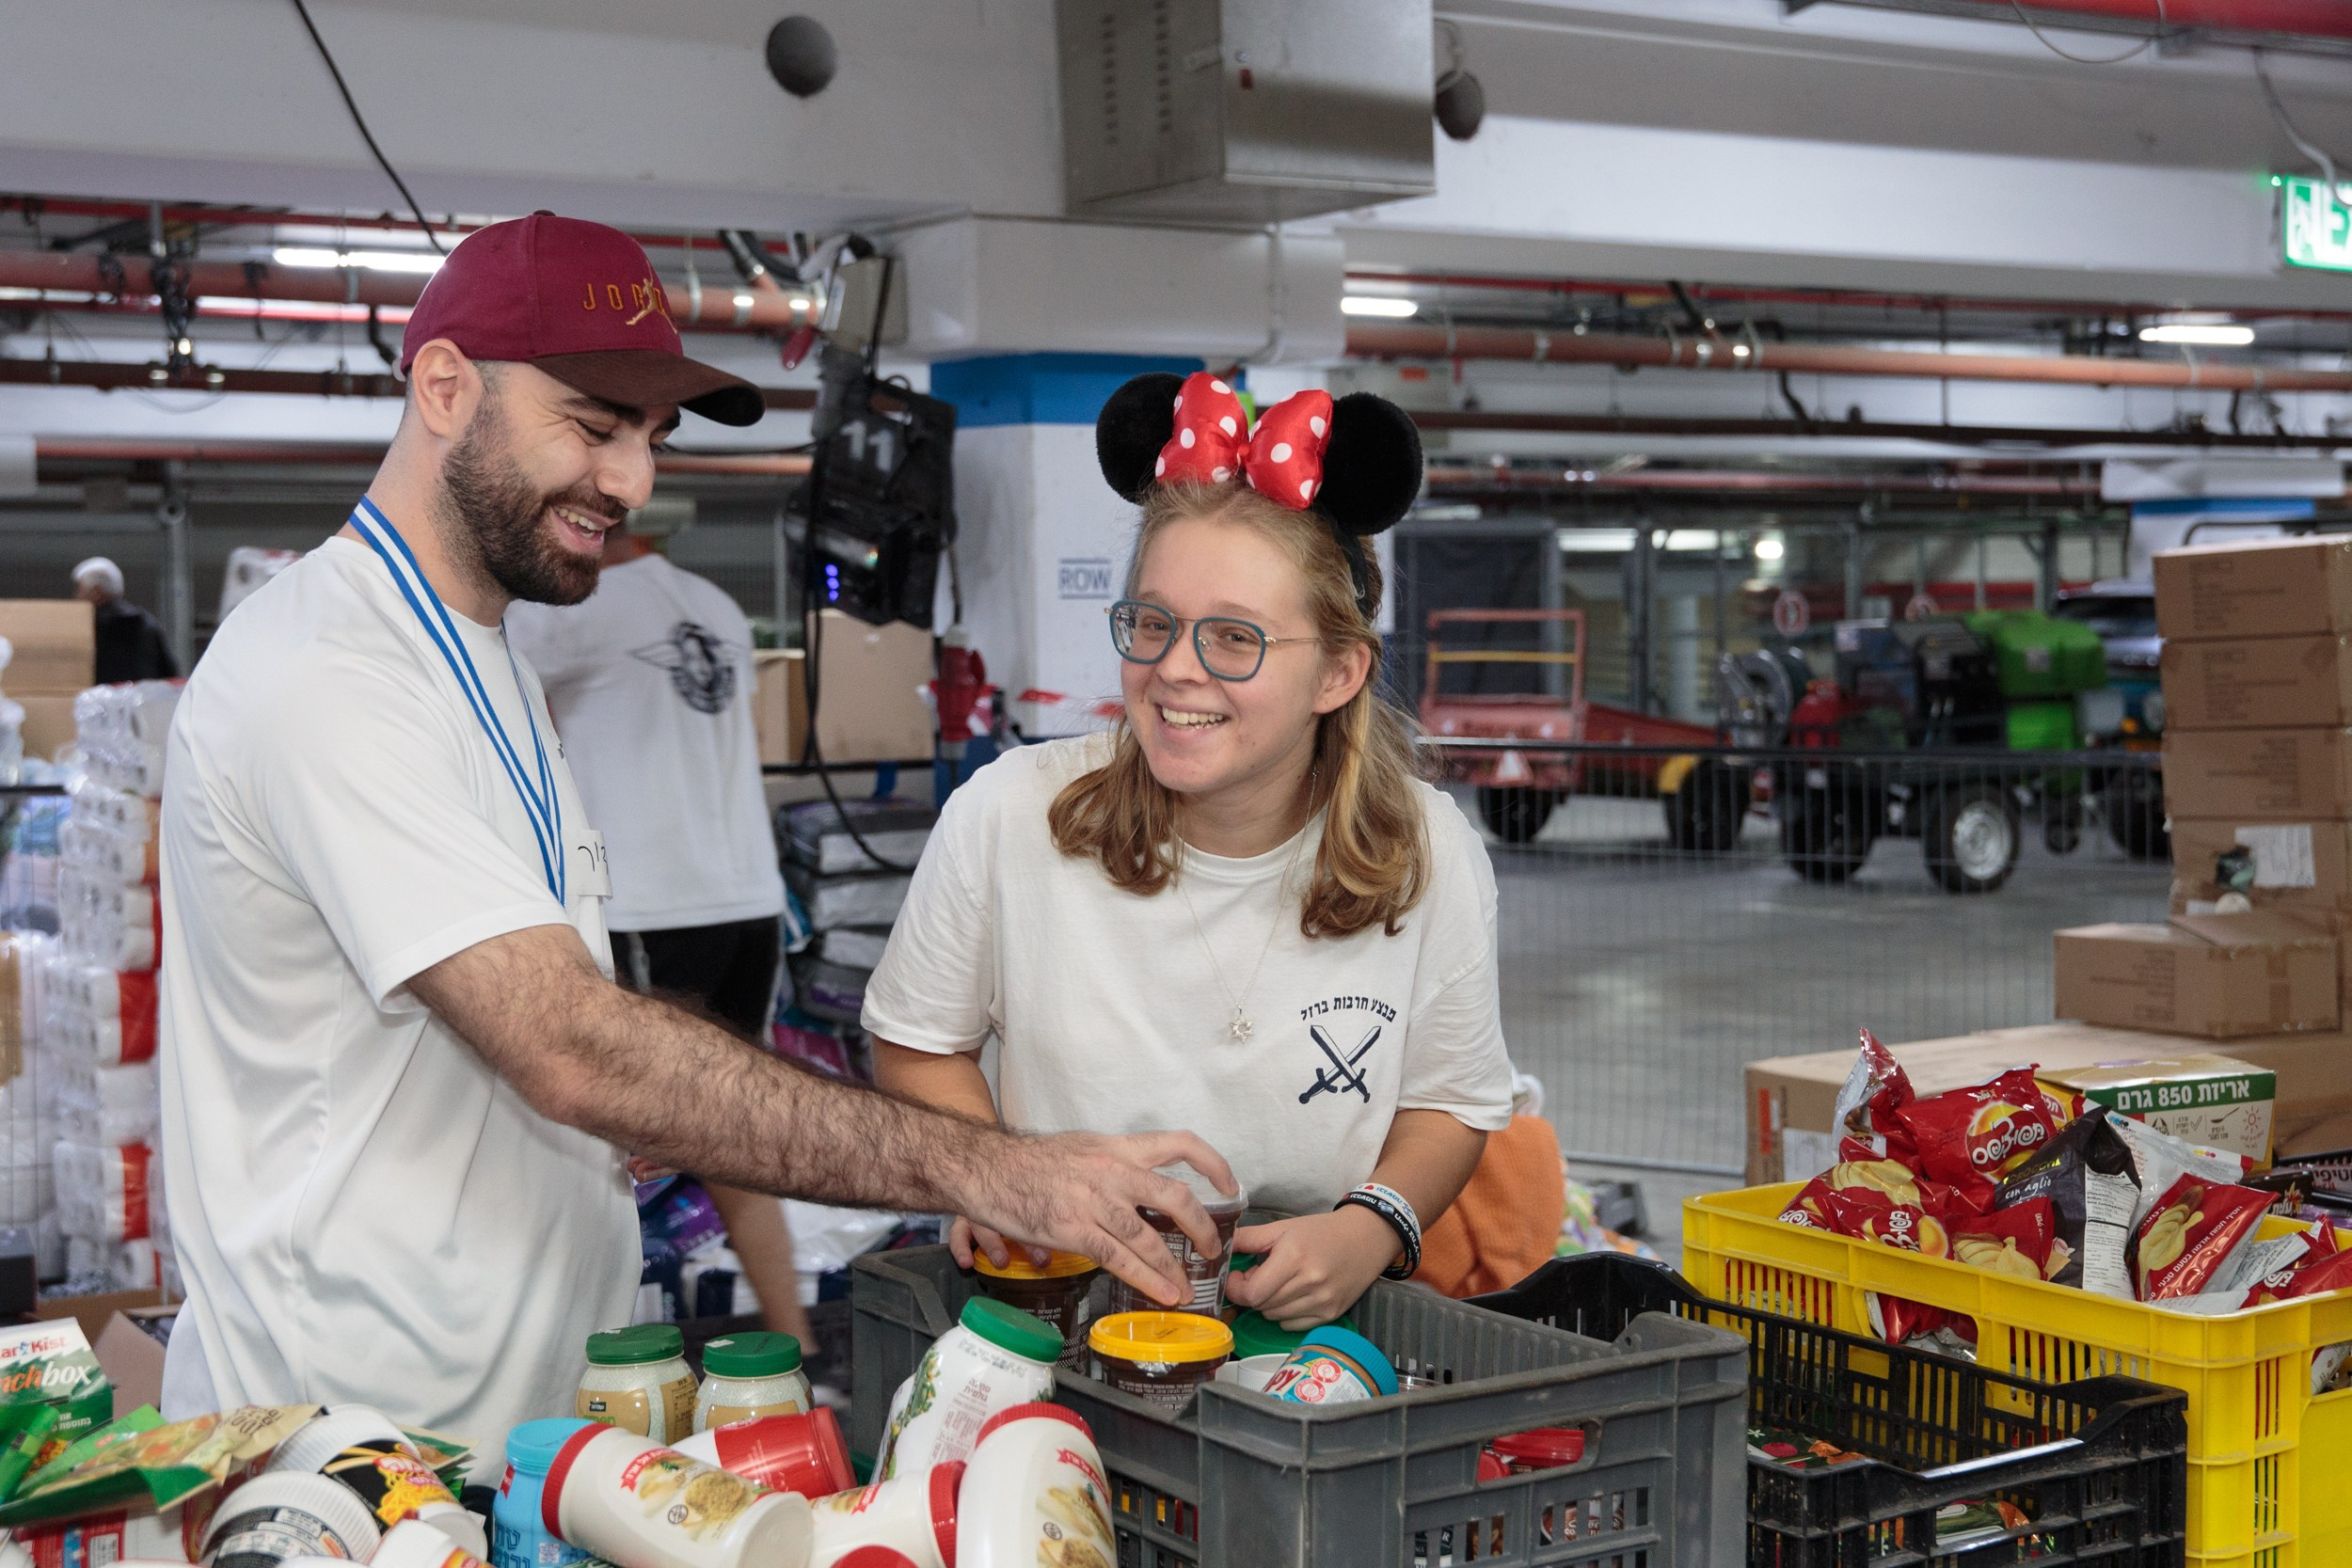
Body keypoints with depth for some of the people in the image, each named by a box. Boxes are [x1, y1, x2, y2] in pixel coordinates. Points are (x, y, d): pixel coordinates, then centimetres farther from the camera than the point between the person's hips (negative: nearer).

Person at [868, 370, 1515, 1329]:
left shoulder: (1431, 859, -8)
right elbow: (916, 1043, 6)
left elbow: (1453, 1101, 7)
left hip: (1302, 1320, 2)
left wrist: (1374, 1227, -12)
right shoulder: (1006, 816, -10)